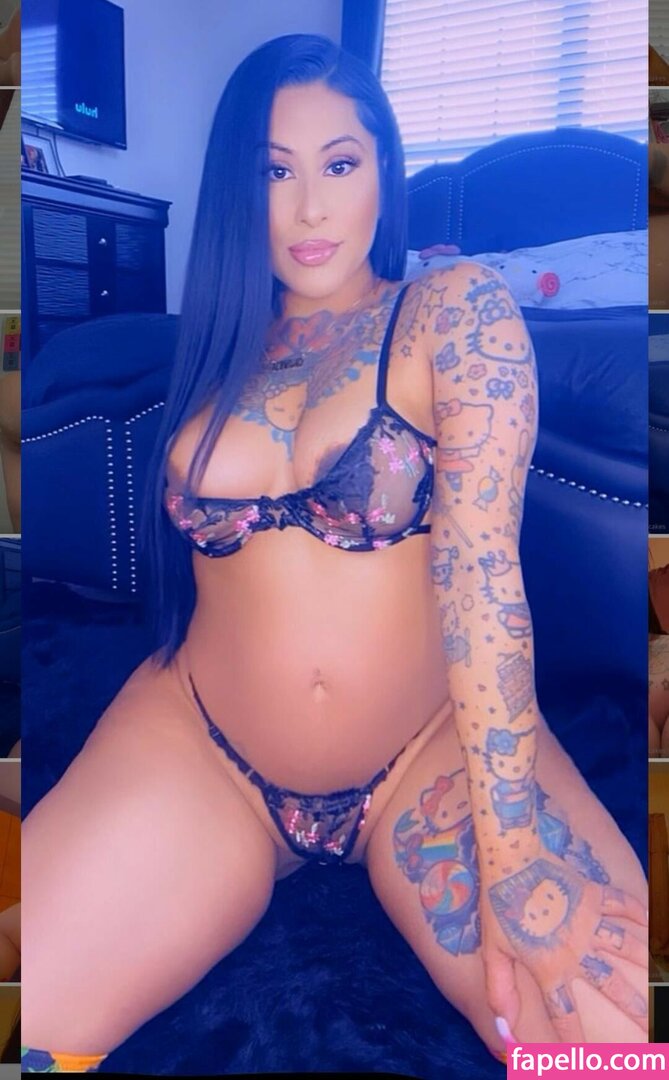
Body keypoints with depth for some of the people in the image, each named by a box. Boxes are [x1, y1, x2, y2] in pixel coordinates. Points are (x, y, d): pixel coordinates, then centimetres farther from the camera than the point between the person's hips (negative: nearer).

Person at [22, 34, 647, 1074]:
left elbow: (482, 561, -16)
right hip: (199, 754, 3)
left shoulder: (457, 309, -3)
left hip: (434, 754, -2)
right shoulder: (217, 349, 10)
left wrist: (511, 845, -21)